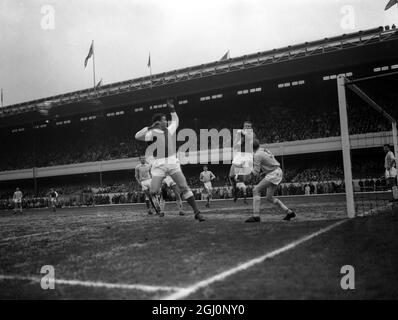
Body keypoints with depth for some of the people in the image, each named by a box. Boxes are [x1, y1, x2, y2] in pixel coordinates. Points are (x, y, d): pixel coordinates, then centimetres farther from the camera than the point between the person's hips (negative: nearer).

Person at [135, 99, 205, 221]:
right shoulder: (152, 133, 0)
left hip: (173, 163, 3)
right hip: (159, 165, -3)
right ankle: (158, 209, 22)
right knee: (154, 191, -7)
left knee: (184, 187, -3)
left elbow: (176, 121, 35)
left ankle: (196, 212, 0)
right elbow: (137, 136, -13)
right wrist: (150, 127, -13)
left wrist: (172, 109, 29)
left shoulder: (170, 130, 15)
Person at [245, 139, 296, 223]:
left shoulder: (257, 155, -14)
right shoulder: (264, 151, 14)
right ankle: (289, 212, 17)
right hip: (277, 172, 10)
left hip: (273, 174, -10)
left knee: (256, 190, -12)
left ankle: (256, 216, -19)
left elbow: (256, 173, -14)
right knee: (269, 198, 15)